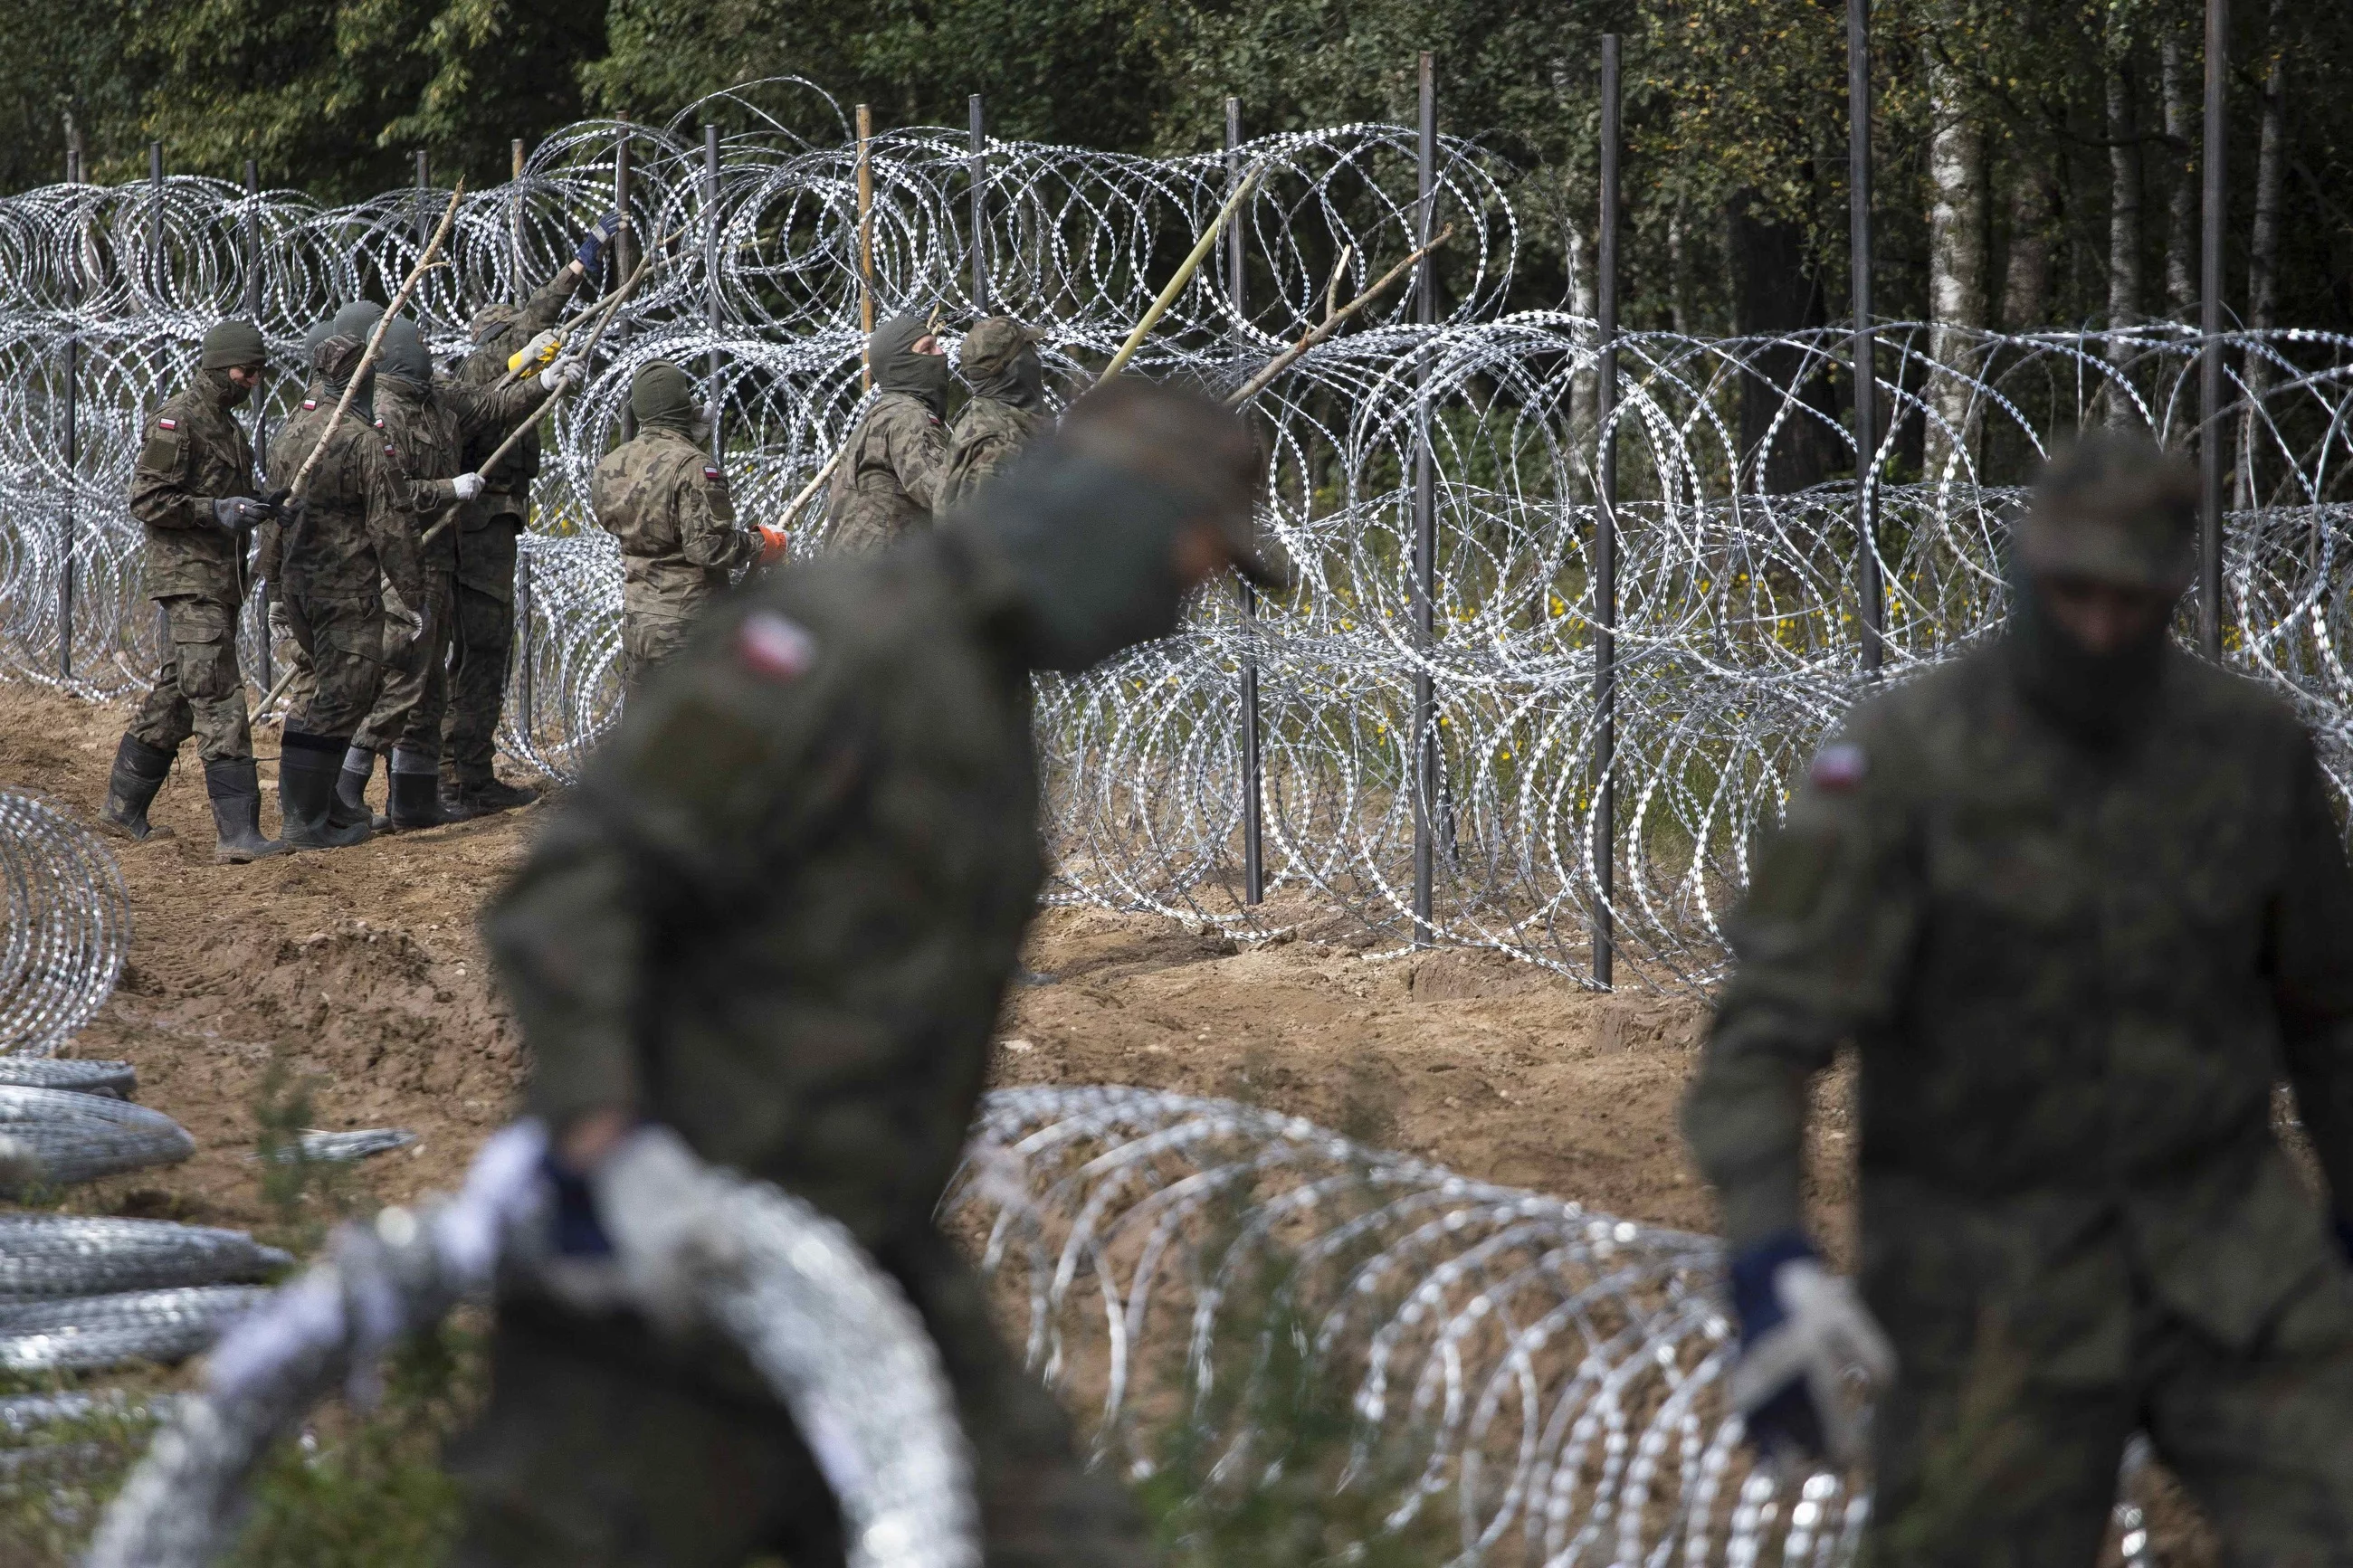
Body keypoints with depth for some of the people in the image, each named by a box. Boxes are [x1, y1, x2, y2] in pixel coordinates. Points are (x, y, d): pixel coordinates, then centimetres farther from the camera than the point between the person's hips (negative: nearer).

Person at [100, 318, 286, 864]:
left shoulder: (228, 425, 18)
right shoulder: (178, 419, -11)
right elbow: (146, 498, -16)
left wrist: (260, 508, 11)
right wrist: (217, 511, -23)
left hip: (220, 579, 10)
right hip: (189, 578, -10)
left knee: (173, 699, 16)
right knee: (220, 703, -14)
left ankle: (123, 807, 26)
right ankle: (237, 833, -19)